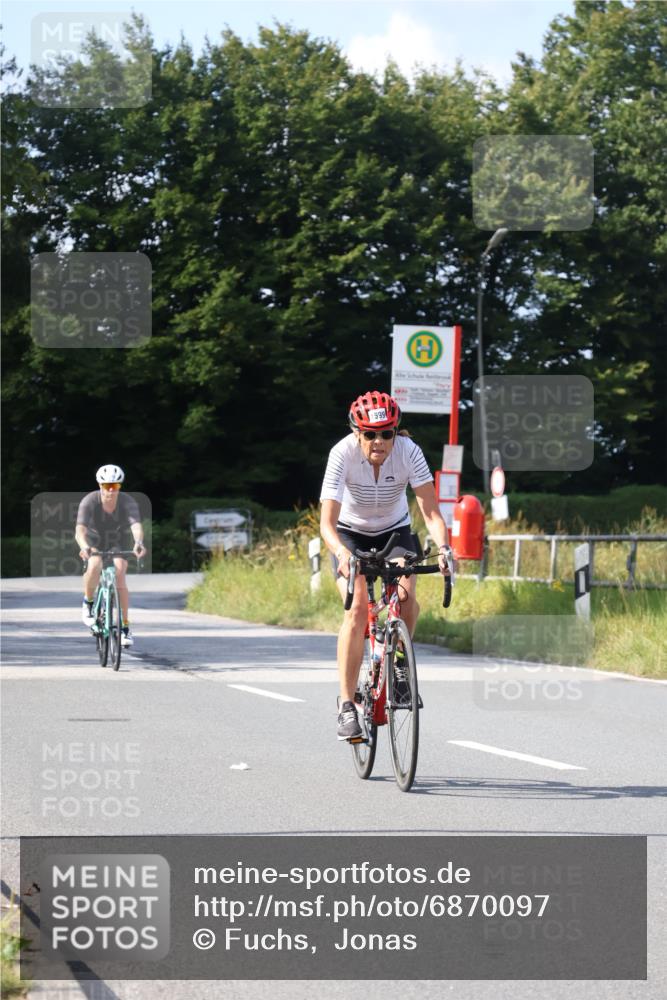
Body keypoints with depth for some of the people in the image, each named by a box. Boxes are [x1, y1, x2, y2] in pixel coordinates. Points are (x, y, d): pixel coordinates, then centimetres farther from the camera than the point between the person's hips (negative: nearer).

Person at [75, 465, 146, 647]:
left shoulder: (128, 502, -27)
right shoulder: (89, 501, -30)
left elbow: (136, 526, -42)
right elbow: (80, 530, -41)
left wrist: (138, 543, -64)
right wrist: (84, 547, -62)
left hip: (118, 543, 1)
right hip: (94, 541, -1)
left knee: (119, 576, -20)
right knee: (94, 566, -33)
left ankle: (125, 628, -12)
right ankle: (88, 603, -7)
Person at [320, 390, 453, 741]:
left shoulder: (409, 452, -26)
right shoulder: (343, 454, -30)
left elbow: (430, 511, -28)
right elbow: (327, 522, -34)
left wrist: (443, 547, -47)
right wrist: (342, 553, -54)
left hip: (394, 531, 2)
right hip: (350, 533, -2)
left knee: (407, 598, -24)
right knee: (358, 609, -23)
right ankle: (347, 707, -19)